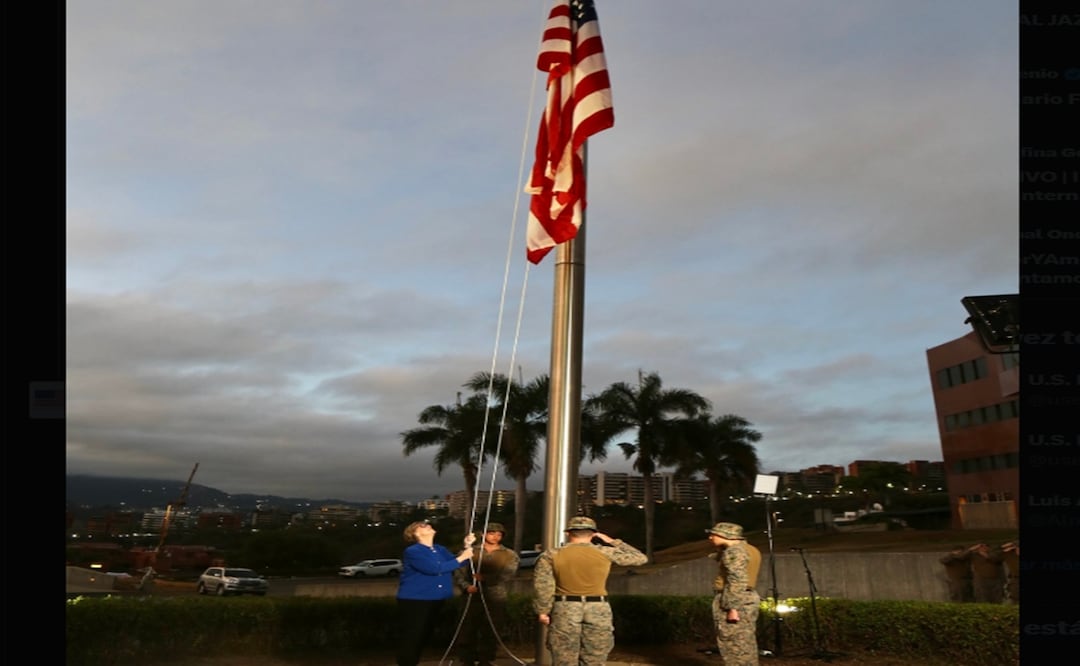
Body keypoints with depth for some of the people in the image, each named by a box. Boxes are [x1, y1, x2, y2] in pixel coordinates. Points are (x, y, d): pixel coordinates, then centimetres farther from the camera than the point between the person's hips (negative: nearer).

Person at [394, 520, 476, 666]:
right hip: (414, 600, -8)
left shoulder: (440, 549, 10)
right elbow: (434, 568, -25)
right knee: (411, 637, -3)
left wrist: (467, 547, -11)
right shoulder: (413, 551, -16)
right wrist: (461, 558, -20)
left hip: (436, 600, 8)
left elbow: (456, 563, 2)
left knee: (424, 635, 16)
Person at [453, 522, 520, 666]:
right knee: (466, 633, 1)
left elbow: (507, 575, -8)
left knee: (490, 635, 4)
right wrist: (466, 586, -17)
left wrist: (485, 578, -20)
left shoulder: (510, 555, 7)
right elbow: (459, 573, 3)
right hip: (472, 599, 0)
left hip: (495, 601, 0)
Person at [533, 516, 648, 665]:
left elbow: (542, 585, -9)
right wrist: (613, 542, 16)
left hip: (565, 610, 0)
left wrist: (542, 611, 1)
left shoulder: (551, 555, 0)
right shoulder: (605, 553, 1)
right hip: (598, 611, 0)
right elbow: (640, 558, 11)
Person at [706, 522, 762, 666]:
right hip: (748, 599, 10)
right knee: (745, 645, 13)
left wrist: (732, 608, -23)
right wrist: (720, 552, 15)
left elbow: (737, 581, -22)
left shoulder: (734, 551, -15)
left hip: (735, 603, -10)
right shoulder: (750, 550, 14)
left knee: (734, 647, -5)